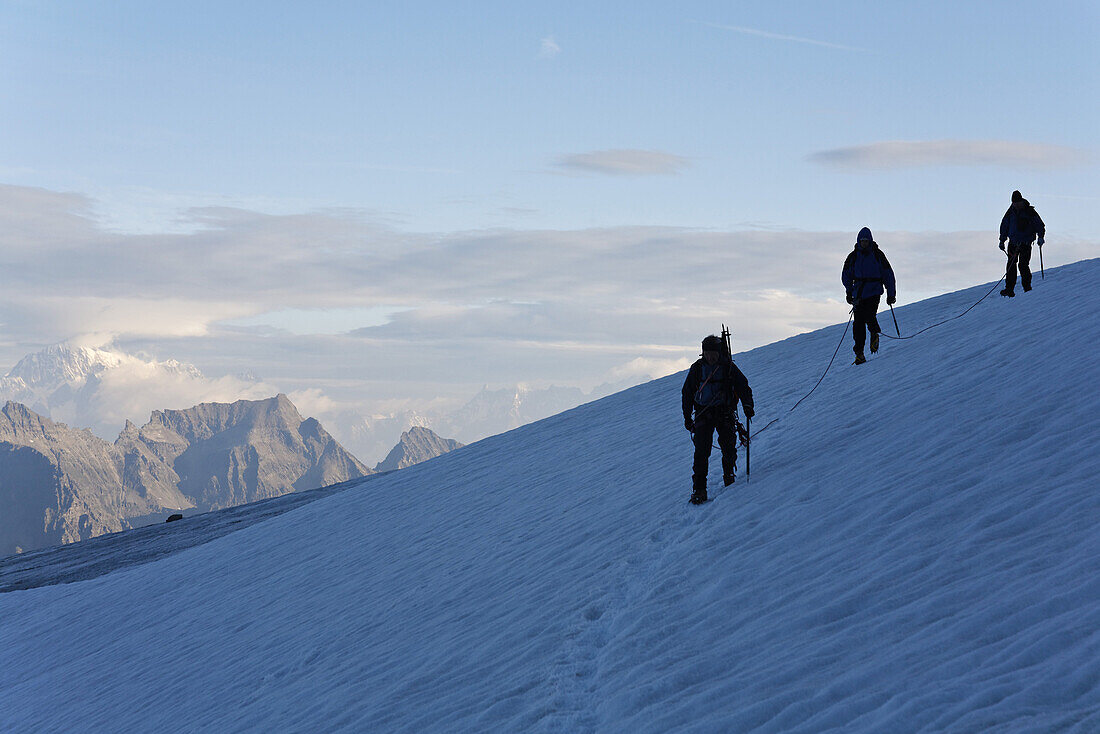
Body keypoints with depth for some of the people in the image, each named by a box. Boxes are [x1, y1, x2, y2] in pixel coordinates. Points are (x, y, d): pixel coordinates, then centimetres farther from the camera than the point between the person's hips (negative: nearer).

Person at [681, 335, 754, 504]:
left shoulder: (729, 367, -2)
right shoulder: (697, 368, 2)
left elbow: (743, 387, 5)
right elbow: (687, 392, 11)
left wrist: (747, 405, -12)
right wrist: (687, 417, 10)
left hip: (725, 412, 0)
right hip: (703, 413, 0)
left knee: (728, 447, -9)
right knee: (701, 450, -12)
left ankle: (729, 475, 21)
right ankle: (699, 489, -11)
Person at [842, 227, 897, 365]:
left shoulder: (878, 255, 2)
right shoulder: (853, 256, 7)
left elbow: (888, 275, 6)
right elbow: (846, 276, 15)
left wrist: (891, 294, 3)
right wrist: (849, 292, 3)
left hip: (874, 291, -2)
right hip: (858, 293, 2)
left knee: (869, 316, -22)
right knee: (858, 322, -4)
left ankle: (874, 334, 13)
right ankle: (859, 353, 3)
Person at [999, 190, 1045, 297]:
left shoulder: (1029, 212, -4)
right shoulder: (1010, 213, 6)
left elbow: (1040, 225, 2)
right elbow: (1004, 226, 18)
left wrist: (1041, 236, -11)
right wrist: (1002, 240, 16)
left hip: (1026, 243, -3)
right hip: (1013, 243, 3)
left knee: (1023, 265, -12)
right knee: (1011, 265, -5)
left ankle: (1027, 287, 2)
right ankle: (1009, 289, -5)